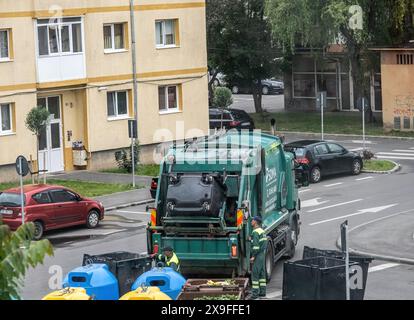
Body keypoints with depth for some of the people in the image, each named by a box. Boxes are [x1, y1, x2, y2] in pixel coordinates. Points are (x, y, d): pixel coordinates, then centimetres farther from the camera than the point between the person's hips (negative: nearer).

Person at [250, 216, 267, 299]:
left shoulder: (255, 232, -15)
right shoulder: (262, 231, 15)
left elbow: (256, 245, -21)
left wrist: (253, 256, -18)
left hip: (258, 255, -9)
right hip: (263, 254, 9)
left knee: (255, 274, -8)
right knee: (262, 273, 12)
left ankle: (255, 294, -11)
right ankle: (262, 292, 14)